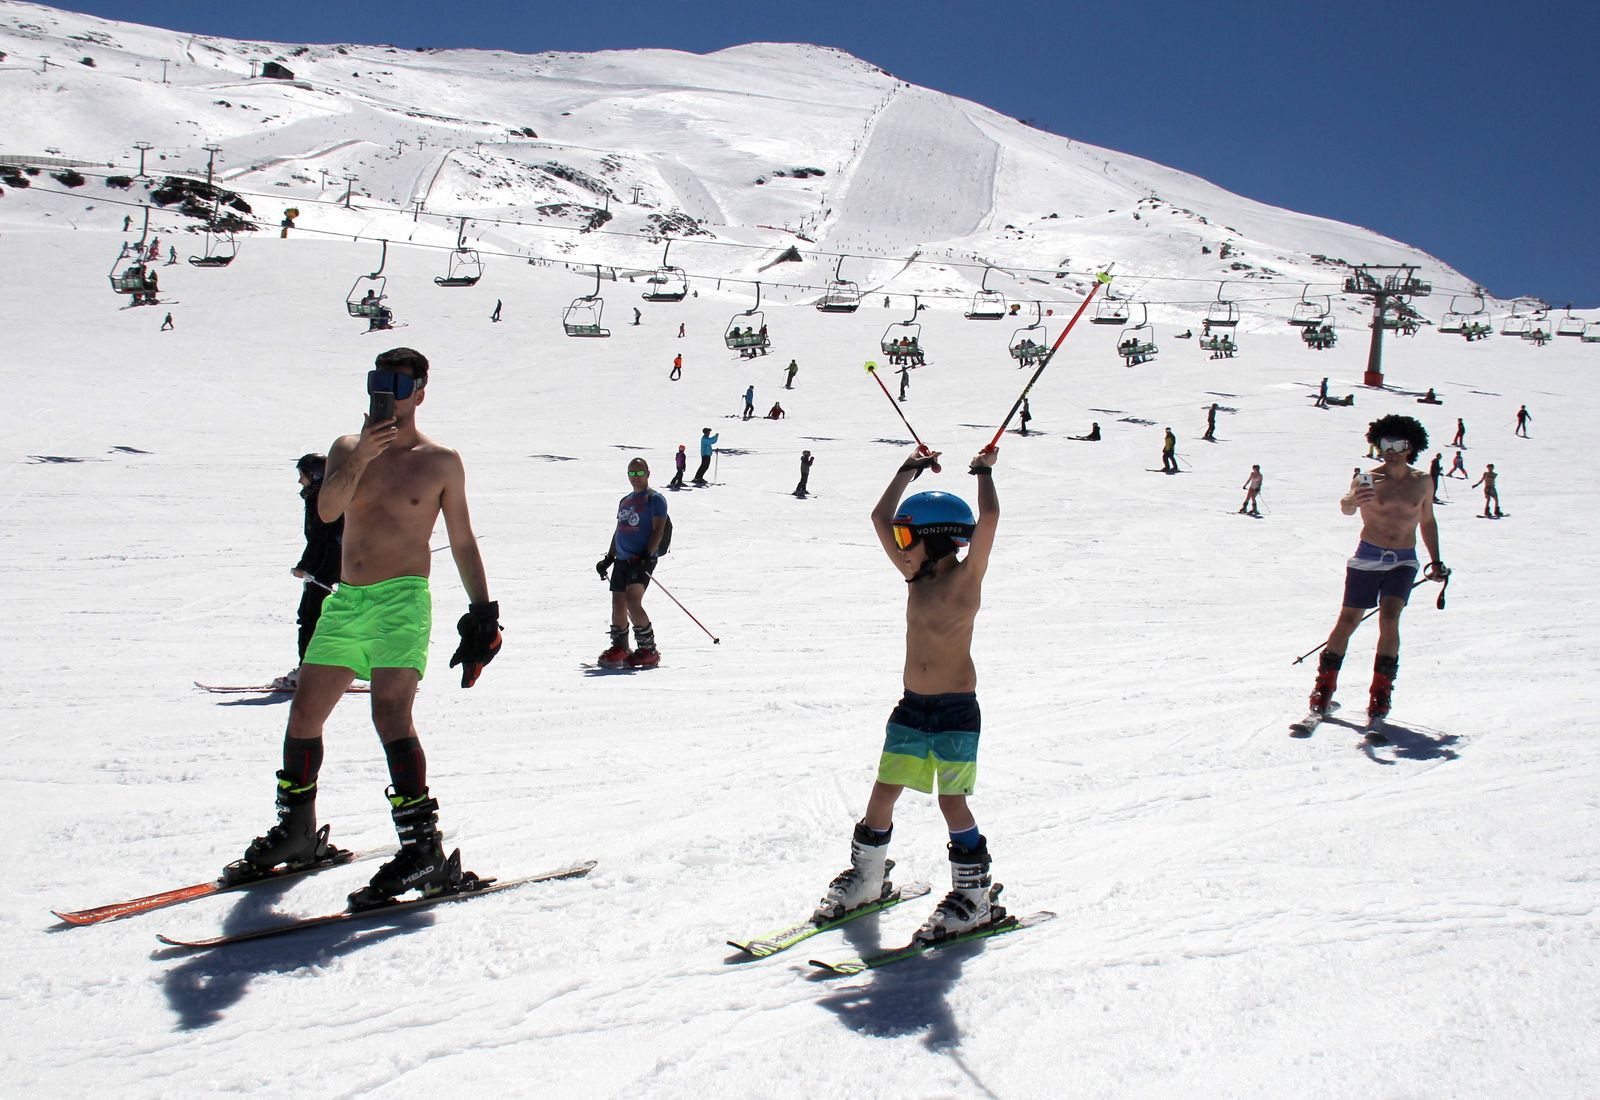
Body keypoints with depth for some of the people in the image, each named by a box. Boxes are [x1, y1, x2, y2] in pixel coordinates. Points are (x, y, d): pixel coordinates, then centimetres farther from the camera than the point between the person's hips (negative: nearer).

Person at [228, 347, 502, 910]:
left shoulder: (441, 462, 3)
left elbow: (462, 541, 8)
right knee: (303, 714, 10)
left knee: (390, 713, -21)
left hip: (401, 600, -5)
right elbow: (327, 509, -6)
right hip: (345, 602, 5)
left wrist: (482, 612, 3)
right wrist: (361, 457, -21)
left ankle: (424, 849, -20)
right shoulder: (347, 448, 12)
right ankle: (297, 833, 29)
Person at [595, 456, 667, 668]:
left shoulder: (655, 499, -2)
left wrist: (646, 556, -21)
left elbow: (658, 530, -11)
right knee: (618, 605, 5)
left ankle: (648, 650, -13)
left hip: (642, 560, -7)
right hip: (622, 560, 7)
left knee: (632, 602, -20)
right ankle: (619, 649, 17)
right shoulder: (625, 501, 21)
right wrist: (608, 558, 20)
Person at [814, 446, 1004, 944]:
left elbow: (989, 518, -23)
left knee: (951, 801, -2)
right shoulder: (916, 576, 8)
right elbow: (880, 517, 13)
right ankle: (867, 877, 24)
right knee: (882, 794, 7)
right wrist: (910, 470, 17)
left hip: (956, 710, -6)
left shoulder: (966, 576, -10)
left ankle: (975, 895, 12)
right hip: (911, 707, 6)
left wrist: (984, 471, -8)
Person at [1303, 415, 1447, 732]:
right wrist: (1352, 500, -46)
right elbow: (1346, 508, -22)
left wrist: (1435, 561, 18)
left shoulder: (1421, 483, 7)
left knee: (1389, 618, -15)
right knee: (1347, 621, -1)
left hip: (1404, 562, 2)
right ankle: (1323, 690, 11)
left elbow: (1427, 521, 21)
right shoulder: (1368, 480, -4)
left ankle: (1380, 697, -12)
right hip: (1368, 558, -2)